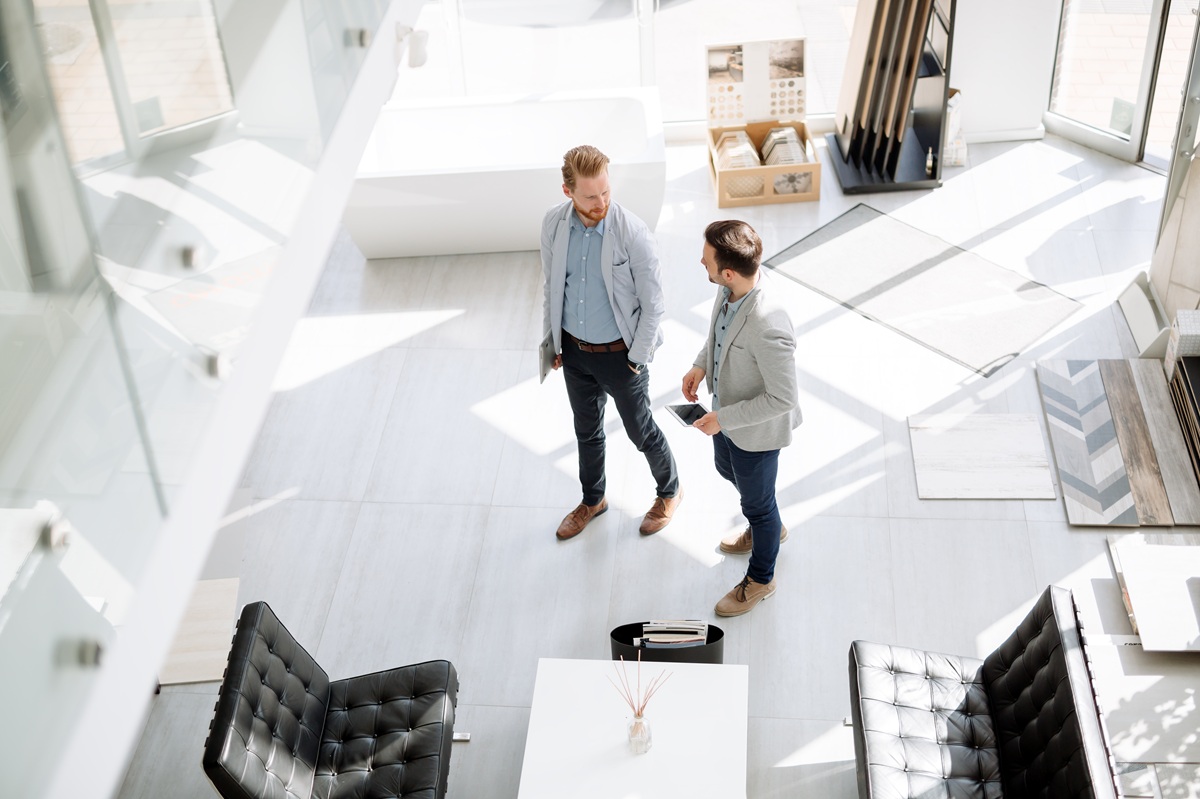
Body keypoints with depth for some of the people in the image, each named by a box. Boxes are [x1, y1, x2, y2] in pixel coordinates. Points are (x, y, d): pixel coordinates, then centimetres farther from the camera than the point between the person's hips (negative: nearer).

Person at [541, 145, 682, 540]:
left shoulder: (633, 233, -26)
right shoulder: (553, 224, -12)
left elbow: (653, 304, -16)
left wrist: (636, 359, -12)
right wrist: (552, 341, 9)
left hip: (619, 354, -4)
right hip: (574, 351, 4)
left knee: (640, 431, 15)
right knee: (587, 431, 24)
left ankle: (670, 491, 43)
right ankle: (593, 499, 48)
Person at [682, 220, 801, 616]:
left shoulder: (767, 327, -42)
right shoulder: (731, 287, -17)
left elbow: (782, 399, -31)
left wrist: (724, 419, -26)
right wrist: (701, 364, -4)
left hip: (756, 429, -8)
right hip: (726, 408, 9)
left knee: (756, 501, 17)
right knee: (727, 470, 33)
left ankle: (760, 579, 46)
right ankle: (769, 528, 63)